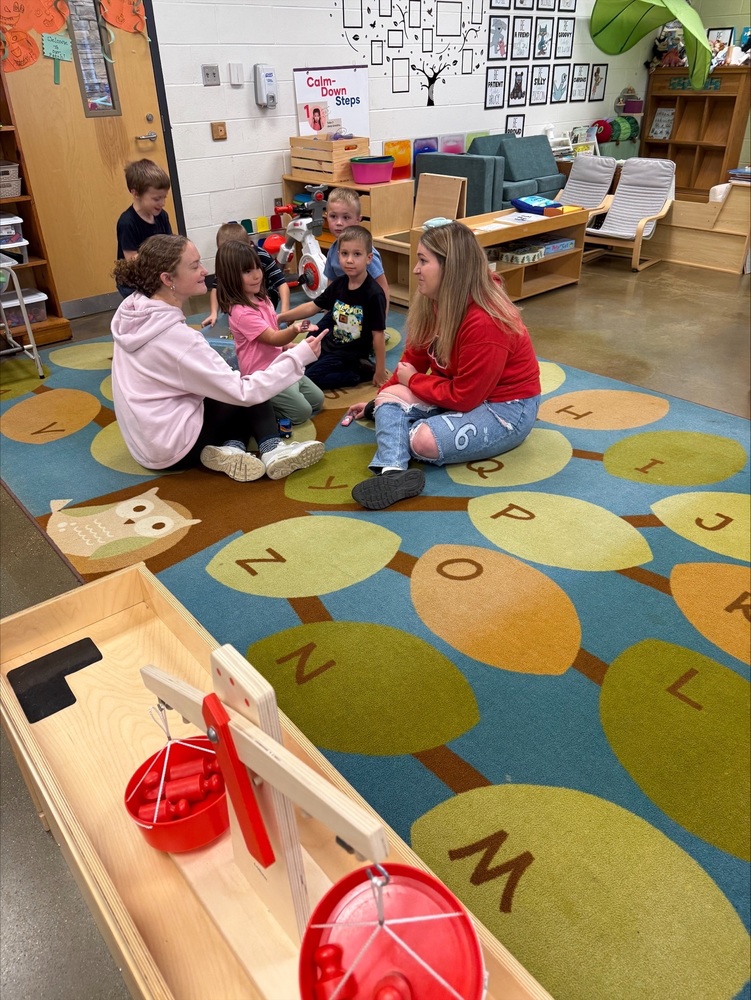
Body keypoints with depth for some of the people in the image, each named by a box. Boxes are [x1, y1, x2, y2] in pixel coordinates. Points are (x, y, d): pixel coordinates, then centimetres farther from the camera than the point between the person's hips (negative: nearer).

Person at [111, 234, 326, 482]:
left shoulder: (131, 308, 0)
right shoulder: (174, 336, -25)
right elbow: (243, 392, -23)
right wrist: (299, 356, -19)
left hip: (147, 441, 8)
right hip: (172, 448, -8)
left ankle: (231, 448, -3)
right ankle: (272, 450, -5)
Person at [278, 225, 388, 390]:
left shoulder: (374, 295, -21)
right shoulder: (338, 284, -1)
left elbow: (378, 334, -18)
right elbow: (312, 307, 9)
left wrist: (380, 371, -16)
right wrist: (281, 317, 6)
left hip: (352, 355, -7)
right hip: (330, 345, 7)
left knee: (308, 379, -18)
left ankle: (362, 371, -6)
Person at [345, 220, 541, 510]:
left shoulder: (485, 324, -29)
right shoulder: (435, 302, -3)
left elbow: (463, 397, -25)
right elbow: (415, 358, 8)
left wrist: (412, 380, -12)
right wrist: (377, 401, 7)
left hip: (506, 407, -9)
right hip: (460, 391, 9)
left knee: (425, 442, -33)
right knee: (388, 398, -13)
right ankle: (392, 472, -33)